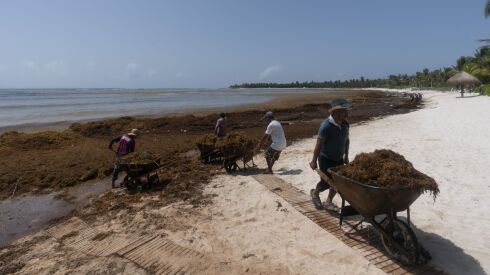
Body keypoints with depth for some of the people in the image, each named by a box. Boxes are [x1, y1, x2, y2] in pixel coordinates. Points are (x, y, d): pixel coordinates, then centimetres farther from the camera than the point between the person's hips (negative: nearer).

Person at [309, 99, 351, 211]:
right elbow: (319, 144, -21)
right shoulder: (326, 126, -25)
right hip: (326, 159, -6)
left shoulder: (345, 123, -3)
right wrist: (314, 161, -15)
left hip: (339, 159, 7)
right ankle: (315, 193, 32)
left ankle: (328, 202, 27)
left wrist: (346, 155, 15)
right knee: (326, 182, 0)